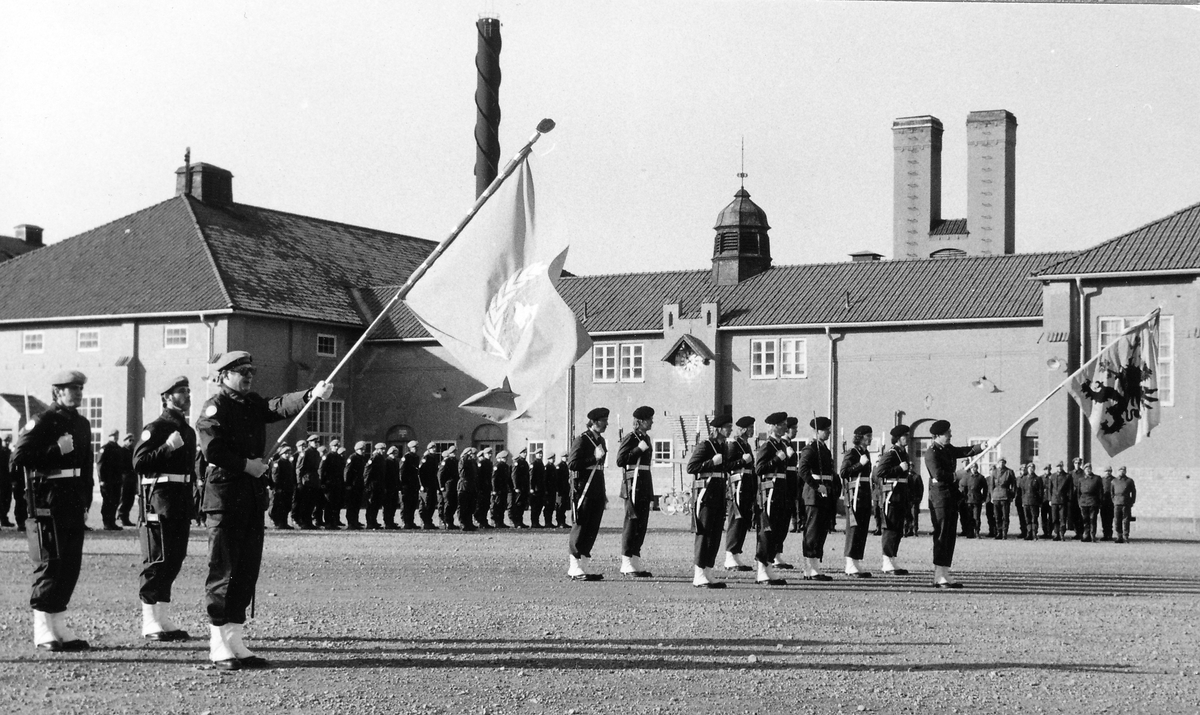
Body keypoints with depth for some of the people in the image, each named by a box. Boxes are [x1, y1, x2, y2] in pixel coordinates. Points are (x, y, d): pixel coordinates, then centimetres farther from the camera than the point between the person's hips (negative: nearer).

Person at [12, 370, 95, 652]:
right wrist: (56, 450, -18)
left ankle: (60, 628, 15)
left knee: (71, 564, 7)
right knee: (50, 563, -6)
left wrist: (85, 501, 16)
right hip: (47, 501, -7)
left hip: (74, 503, 7)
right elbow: (17, 460, -14)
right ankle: (43, 631, 0)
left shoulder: (82, 424, 16)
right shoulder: (41, 423, -7)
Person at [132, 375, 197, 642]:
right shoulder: (155, 428, -7)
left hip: (181, 502, 8)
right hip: (159, 501, -8)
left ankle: (164, 619, 14)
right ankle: (150, 623, -3)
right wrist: (167, 447, -23)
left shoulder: (188, 430, 19)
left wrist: (191, 506, 21)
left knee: (175, 558, 8)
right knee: (157, 560, -6)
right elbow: (139, 462, -15)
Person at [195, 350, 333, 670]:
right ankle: (218, 646, 1)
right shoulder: (215, 407, -5)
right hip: (225, 495, -7)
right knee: (223, 570, -4)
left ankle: (235, 641, 16)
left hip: (253, 496, 7)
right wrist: (246, 465, -13)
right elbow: (212, 451, -16)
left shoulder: (254, 404, 17)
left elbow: (281, 406, -2)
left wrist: (313, 394, -18)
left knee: (248, 569, 9)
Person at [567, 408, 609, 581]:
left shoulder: (601, 440, 17)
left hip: (597, 491, 8)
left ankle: (584, 565, 13)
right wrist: (594, 458, -21)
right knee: (581, 527, -6)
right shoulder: (582, 440, -9)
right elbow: (572, 464, -16)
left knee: (592, 528, 8)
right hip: (583, 489, -8)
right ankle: (575, 568, -2)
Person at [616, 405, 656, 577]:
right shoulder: (630, 438, -10)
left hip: (645, 484, 9)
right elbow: (620, 461, -17)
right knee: (632, 521, -6)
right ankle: (626, 562, -3)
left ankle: (635, 560, 14)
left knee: (642, 522, 9)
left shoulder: (646, 438, 16)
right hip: (633, 482, -9)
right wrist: (639, 449, -20)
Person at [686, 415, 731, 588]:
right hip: (705, 491, -8)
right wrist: (712, 462, -20)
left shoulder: (724, 446, 17)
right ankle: (698, 576, -6)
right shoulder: (704, 445, -9)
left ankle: (708, 574, 13)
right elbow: (691, 467, -16)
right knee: (704, 533, -8)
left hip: (719, 494, 8)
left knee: (716, 534, 8)